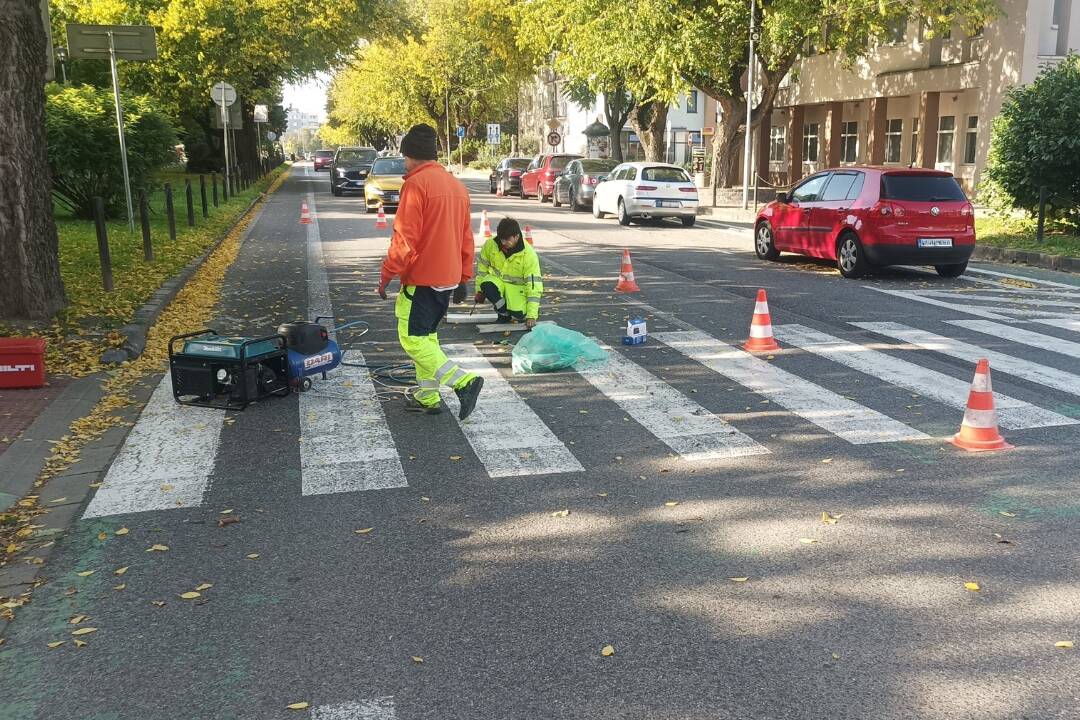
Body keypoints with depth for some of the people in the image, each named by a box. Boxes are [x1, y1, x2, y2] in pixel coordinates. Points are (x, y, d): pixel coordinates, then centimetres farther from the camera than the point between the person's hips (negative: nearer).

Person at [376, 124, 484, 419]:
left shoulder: (416, 184, -14)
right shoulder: (457, 185, 12)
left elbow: (404, 238, -19)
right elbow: (466, 237, 15)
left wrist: (387, 275, -11)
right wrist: (463, 278, 20)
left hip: (421, 278, -8)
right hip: (448, 278, 8)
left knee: (413, 339, -3)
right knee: (427, 336, 18)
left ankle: (463, 381, -16)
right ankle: (427, 396, 21)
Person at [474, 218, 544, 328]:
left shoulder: (529, 254, -23)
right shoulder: (491, 244, -15)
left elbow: (534, 285, -23)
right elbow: (482, 266, 4)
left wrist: (531, 316, -28)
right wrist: (479, 290, 7)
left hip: (517, 286, -2)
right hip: (497, 281, 3)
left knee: (519, 314, -29)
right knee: (486, 285, -34)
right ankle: (504, 314, -7)